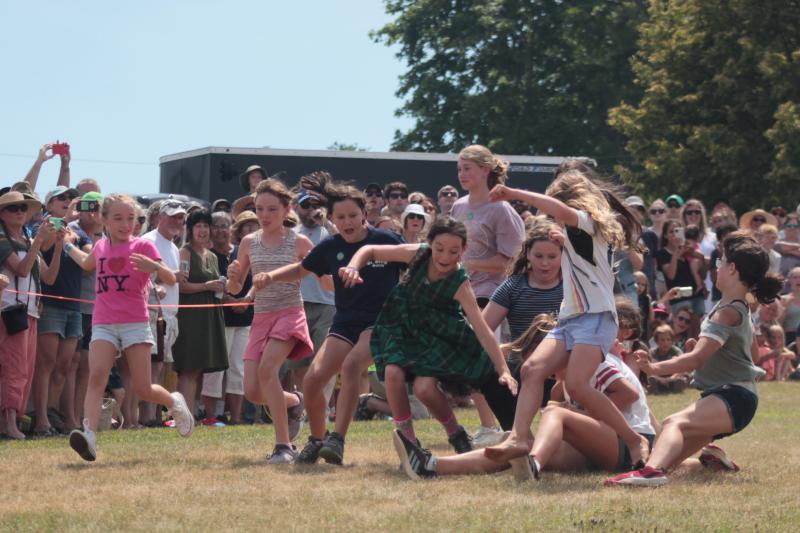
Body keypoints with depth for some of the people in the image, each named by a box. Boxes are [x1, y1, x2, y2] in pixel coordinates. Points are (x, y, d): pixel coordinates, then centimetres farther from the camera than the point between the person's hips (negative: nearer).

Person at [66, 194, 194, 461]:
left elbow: (171, 279, -9)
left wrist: (153, 266, -26)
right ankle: (89, 437, -34)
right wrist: (67, 245, 38)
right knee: (96, 376, -21)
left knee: (143, 390, -2)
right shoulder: (101, 247, 14)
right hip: (103, 325, 3)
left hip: (135, 324, -3)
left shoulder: (142, 246, 0)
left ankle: (175, 403, 31)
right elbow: (86, 263, 39)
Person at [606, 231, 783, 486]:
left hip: (733, 398, -10)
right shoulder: (741, 309, 16)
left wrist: (656, 368, -37)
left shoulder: (728, 313, -16)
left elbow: (697, 358, -28)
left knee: (675, 423, -39)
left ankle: (652, 470, -65)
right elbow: (753, 348, 35)